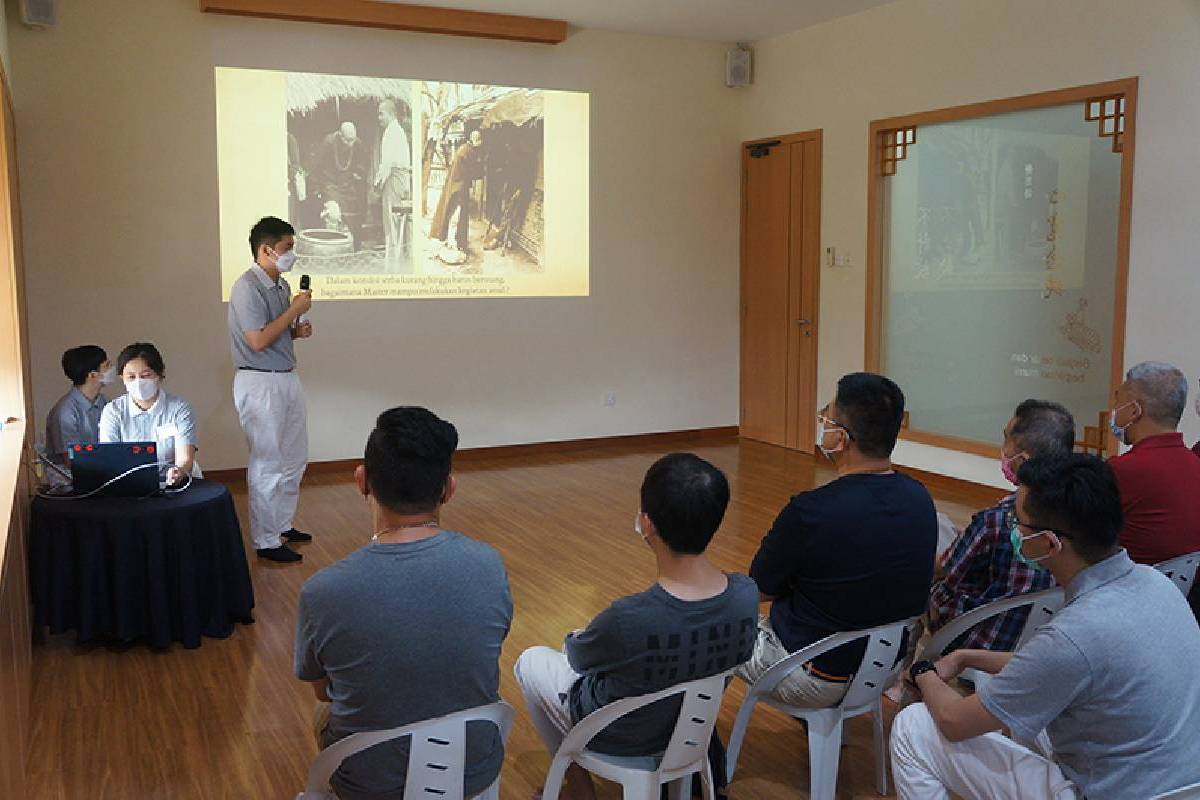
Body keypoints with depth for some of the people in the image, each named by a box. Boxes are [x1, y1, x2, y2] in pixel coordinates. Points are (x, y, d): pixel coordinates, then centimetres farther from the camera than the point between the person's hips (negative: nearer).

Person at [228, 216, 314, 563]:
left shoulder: (281, 285, 10)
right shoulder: (247, 287, -16)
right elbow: (258, 340, -23)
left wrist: (298, 330, 2)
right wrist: (295, 310, -17)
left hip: (287, 378, 9)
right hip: (259, 383, -9)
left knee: (294, 459, 17)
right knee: (268, 465, -2)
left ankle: (283, 524, 32)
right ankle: (266, 542, 8)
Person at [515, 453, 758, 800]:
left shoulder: (626, 620, -40)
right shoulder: (747, 595, -25)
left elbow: (578, 657, -16)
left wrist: (573, 640, 8)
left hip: (618, 738, -5)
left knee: (531, 661, 22)